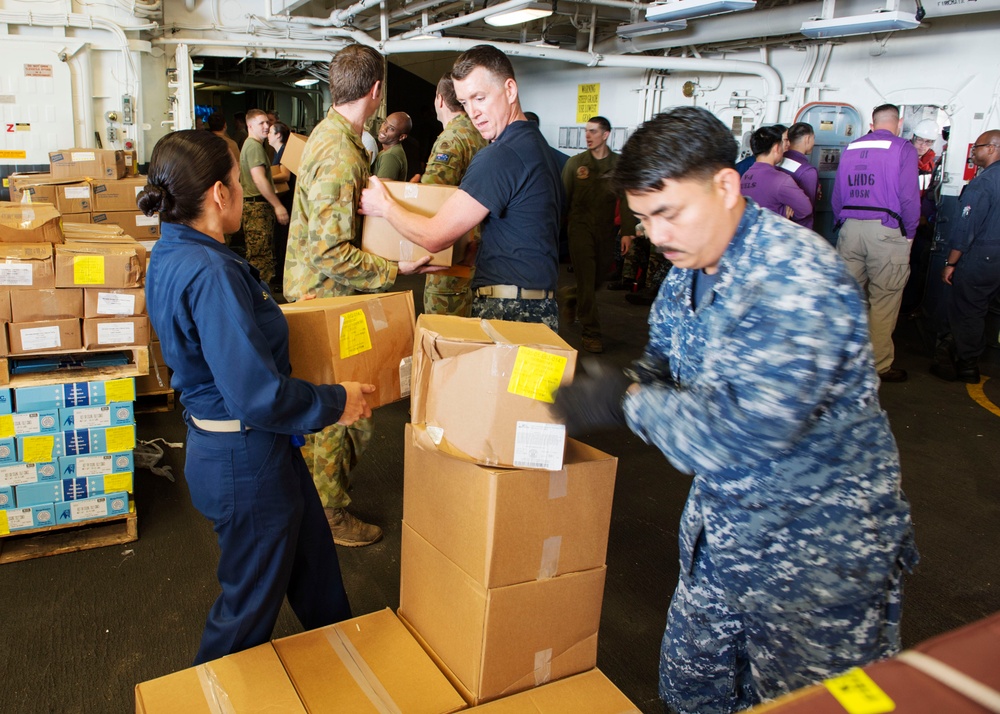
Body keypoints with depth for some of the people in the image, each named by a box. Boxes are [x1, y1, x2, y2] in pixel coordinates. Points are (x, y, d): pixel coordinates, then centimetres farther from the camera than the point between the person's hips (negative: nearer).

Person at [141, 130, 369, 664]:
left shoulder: (171, 254, 2)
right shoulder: (211, 274, -30)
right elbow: (258, 395, -32)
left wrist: (274, 315, 22)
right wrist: (336, 402, -18)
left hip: (215, 436, 10)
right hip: (246, 459, -10)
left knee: (311, 550, 27)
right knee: (251, 600, 13)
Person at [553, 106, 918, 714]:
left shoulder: (798, 282, -29)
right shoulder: (688, 269, -1)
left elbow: (739, 438, -37)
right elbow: (664, 361, 12)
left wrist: (627, 400, -24)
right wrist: (609, 386, -10)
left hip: (819, 546, -8)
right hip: (722, 525, 8)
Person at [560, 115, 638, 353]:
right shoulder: (575, 163, 3)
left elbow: (626, 199, -1)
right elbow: (563, 197, 3)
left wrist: (627, 231, -10)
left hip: (605, 229, 2)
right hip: (580, 226, -2)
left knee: (599, 277, 11)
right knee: (586, 280, -6)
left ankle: (570, 297, 42)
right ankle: (590, 332, 2)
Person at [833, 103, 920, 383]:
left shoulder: (850, 148, 12)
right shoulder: (903, 148, -3)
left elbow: (837, 194, 13)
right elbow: (909, 196, -7)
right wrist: (909, 234, 2)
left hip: (850, 229, 5)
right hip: (886, 231, -4)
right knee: (883, 301, 2)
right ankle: (879, 365, 9)